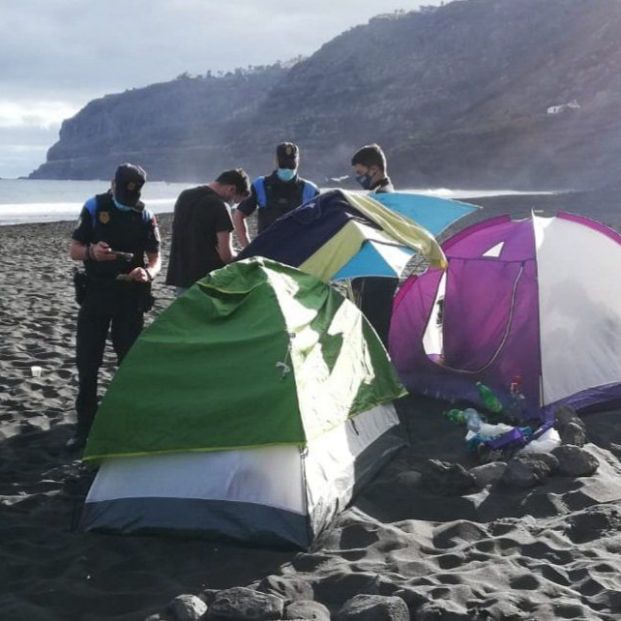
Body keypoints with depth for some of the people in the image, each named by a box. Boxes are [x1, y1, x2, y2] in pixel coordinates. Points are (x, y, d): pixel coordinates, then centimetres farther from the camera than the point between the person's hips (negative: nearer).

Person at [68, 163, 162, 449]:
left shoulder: (145, 216, -1)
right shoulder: (94, 208, -3)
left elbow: (155, 258, 0)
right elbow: (74, 250, -2)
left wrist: (147, 273, -24)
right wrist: (91, 252, -24)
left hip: (130, 296, 0)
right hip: (95, 293, 0)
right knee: (86, 362, 1)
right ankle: (84, 427, 11)